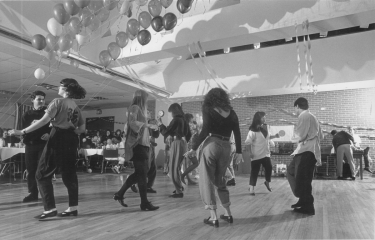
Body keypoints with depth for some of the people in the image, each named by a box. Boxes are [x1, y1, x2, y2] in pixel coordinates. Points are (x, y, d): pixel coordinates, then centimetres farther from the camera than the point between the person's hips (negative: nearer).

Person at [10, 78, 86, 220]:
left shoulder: (58, 102, -6)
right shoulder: (76, 107, 14)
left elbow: (44, 121, -16)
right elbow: (82, 129, 14)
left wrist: (23, 131, -14)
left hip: (58, 140, -7)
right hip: (71, 141, 7)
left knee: (43, 174, 3)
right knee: (69, 174, 11)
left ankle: (50, 208, -3)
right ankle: (73, 207, 12)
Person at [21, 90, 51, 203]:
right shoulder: (27, 115, 13)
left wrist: (49, 134, -19)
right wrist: (31, 126, -14)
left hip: (44, 144, -3)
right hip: (30, 145, 4)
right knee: (31, 170, 6)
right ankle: (32, 193, 17)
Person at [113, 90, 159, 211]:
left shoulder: (139, 109, 23)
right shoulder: (135, 108, -6)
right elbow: (132, 123, -21)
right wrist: (148, 125, -20)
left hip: (141, 143, 10)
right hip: (137, 144, -10)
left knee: (139, 173, 12)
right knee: (142, 173, -7)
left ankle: (120, 194, 20)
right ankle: (144, 203, 0)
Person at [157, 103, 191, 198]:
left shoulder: (176, 120, -12)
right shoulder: (184, 120, 12)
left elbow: (166, 133, -11)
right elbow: (189, 134, 17)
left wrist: (160, 124, 2)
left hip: (177, 143, -8)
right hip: (184, 143, 9)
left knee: (174, 168, -2)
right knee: (177, 167, 21)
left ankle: (179, 191, -3)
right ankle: (179, 186, 29)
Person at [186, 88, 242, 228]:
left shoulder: (208, 108, 2)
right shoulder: (231, 112, 14)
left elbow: (206, 130, -10)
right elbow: (237, 133, 9)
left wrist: (194, 148, -7)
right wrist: (239, 152, 12)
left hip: (212, 145, -5)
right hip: (226, 147, 5)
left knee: (207, 181, 5)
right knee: (220, 180, 20)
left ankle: (213, 218, 6)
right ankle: (228, 214, 24)